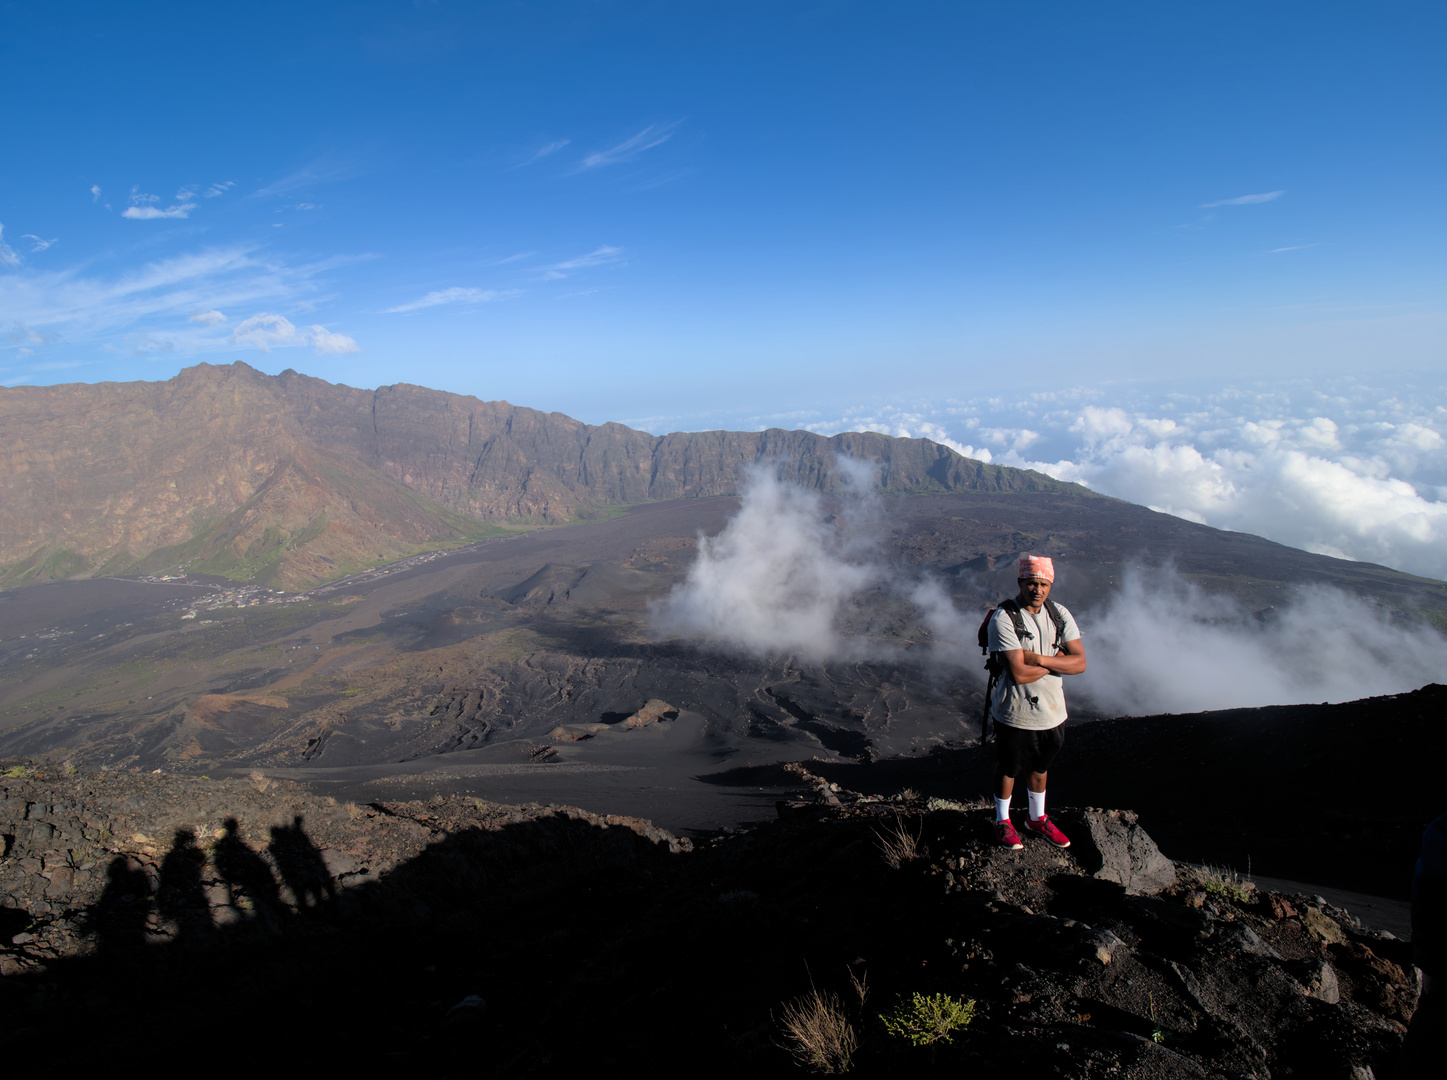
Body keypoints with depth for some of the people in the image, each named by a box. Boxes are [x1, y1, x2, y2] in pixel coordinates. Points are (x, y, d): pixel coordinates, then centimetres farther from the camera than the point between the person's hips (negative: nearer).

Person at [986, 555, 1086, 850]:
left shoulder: (1059, 614, -2)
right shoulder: (1003, 619, -20)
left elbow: (1080, 663, -8)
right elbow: (1019, 673, -26)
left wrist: (1039, 659, -22)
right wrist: (1058, 659, -13)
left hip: (1053, 711, 5)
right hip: (1015, 713, -5)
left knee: (1040, 768, 24)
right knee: (1008, 770, 14)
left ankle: (1037, 818, 46)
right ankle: (1002, 821, 37)